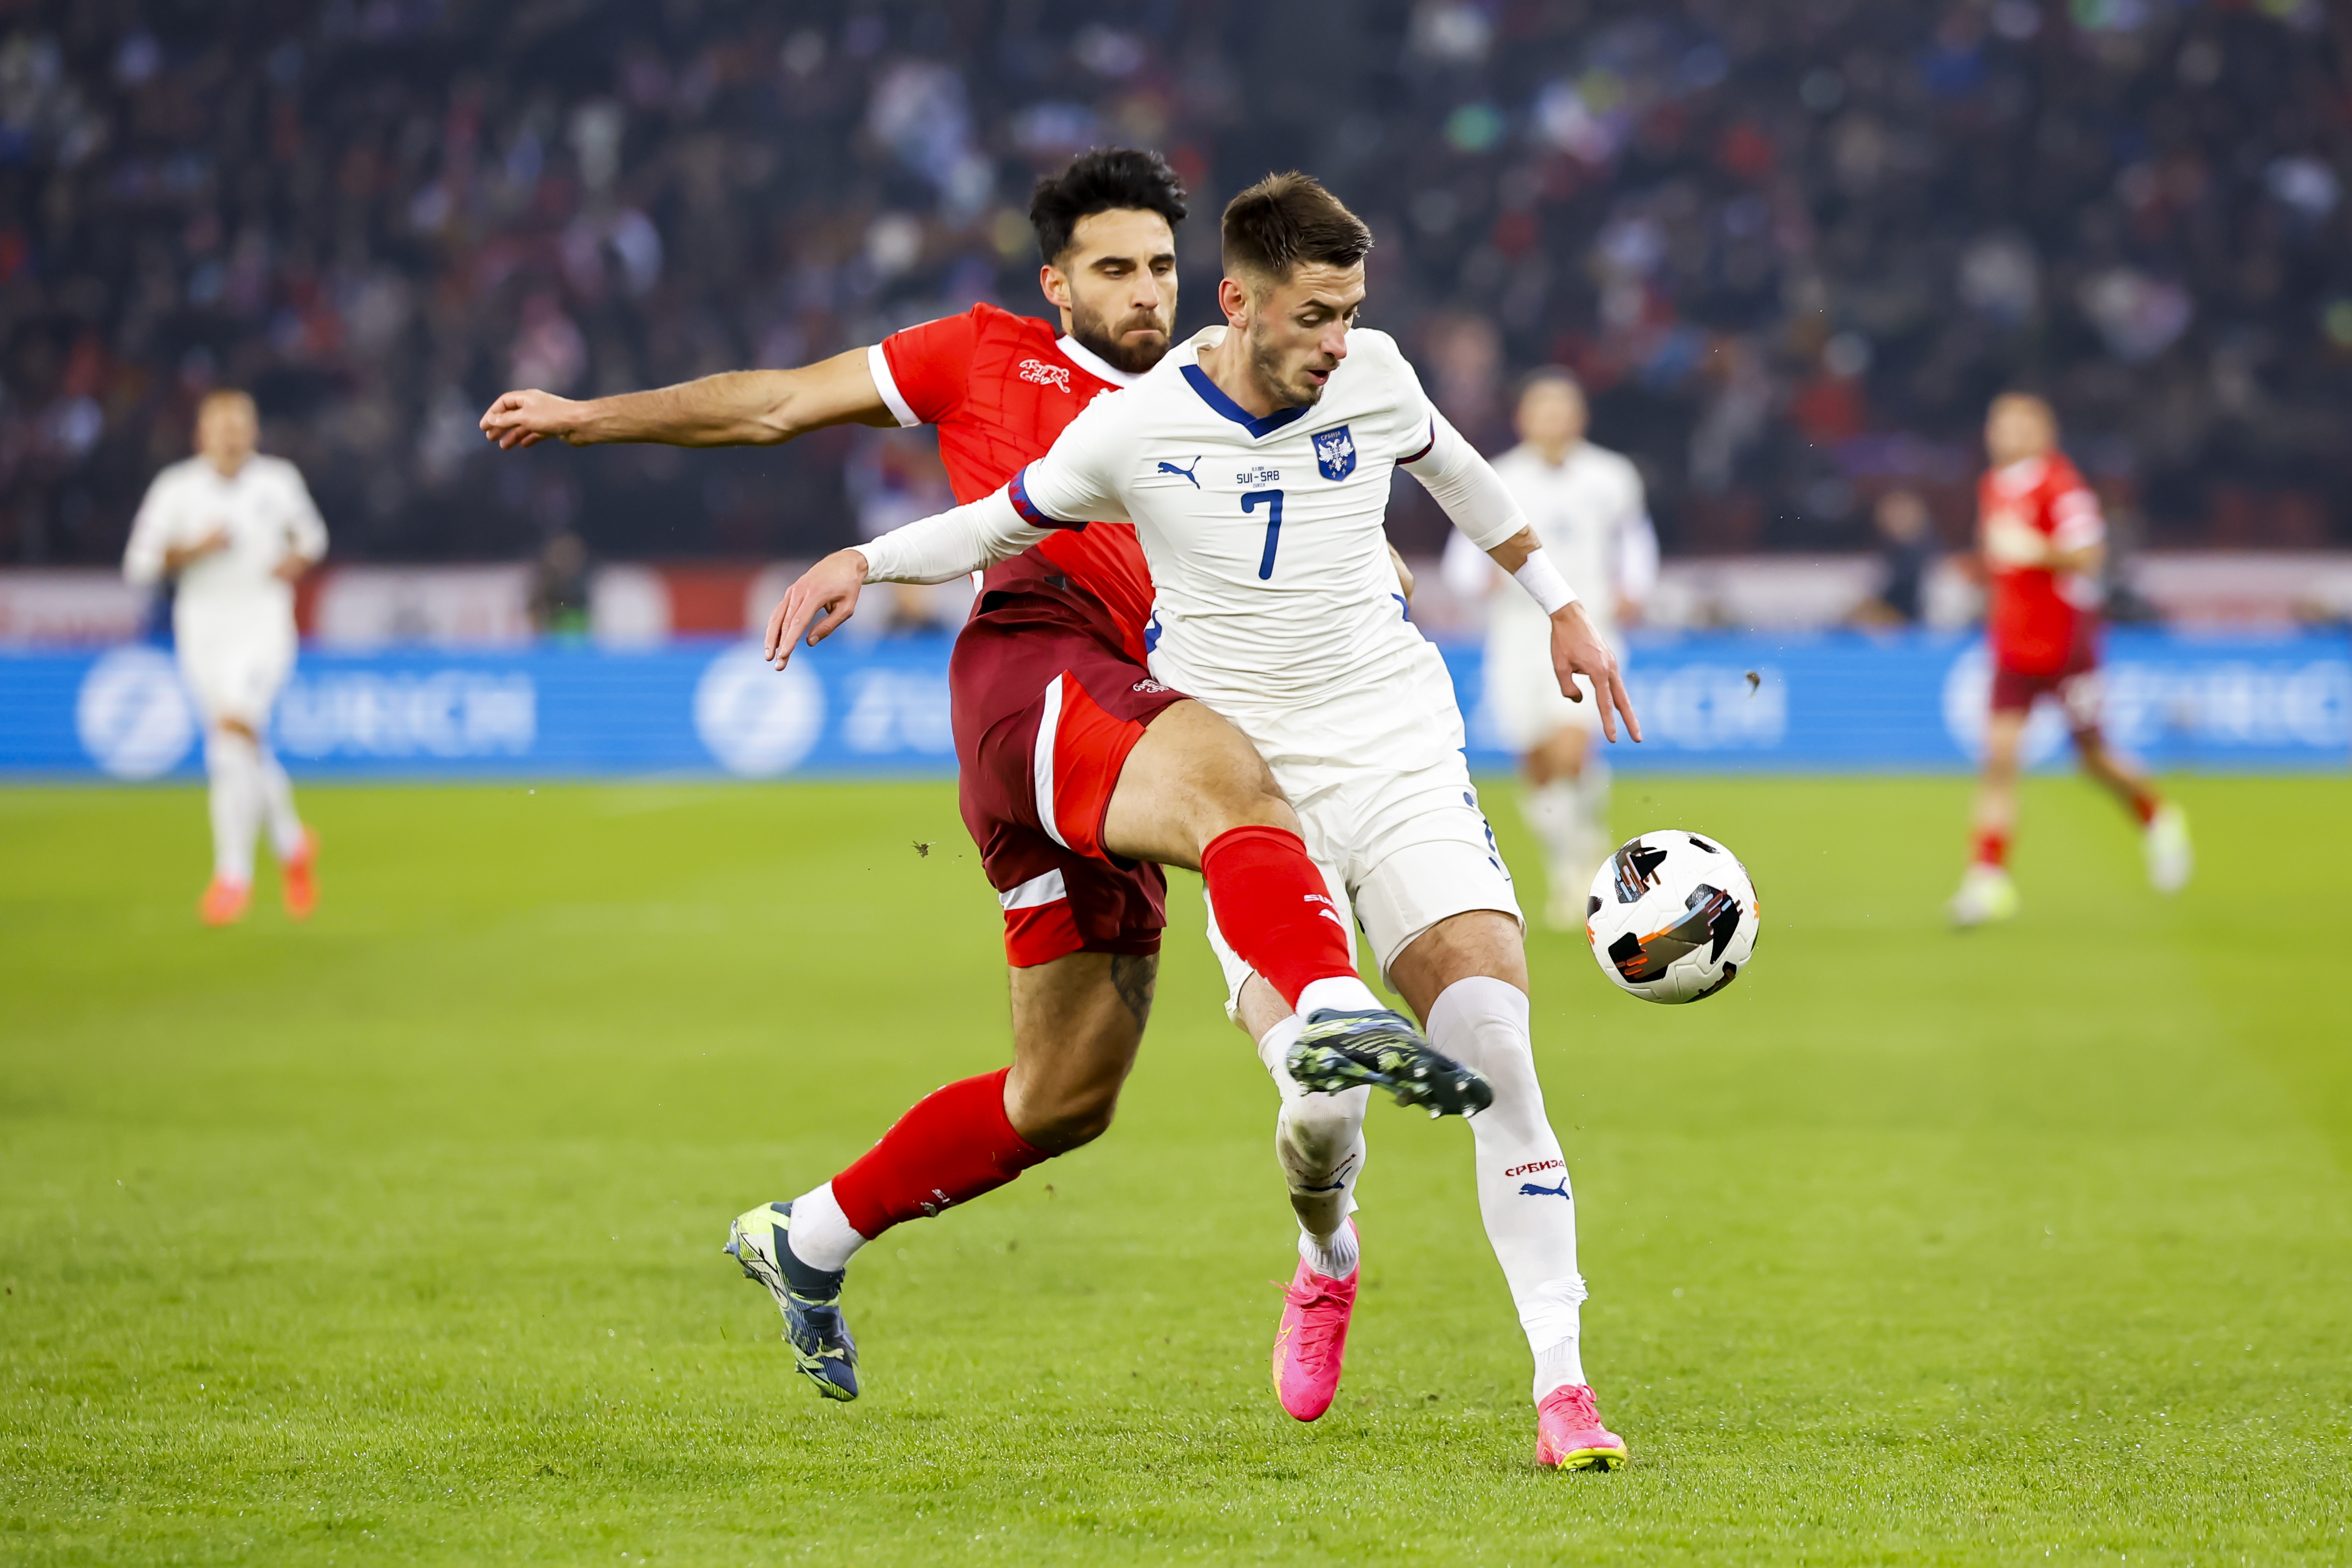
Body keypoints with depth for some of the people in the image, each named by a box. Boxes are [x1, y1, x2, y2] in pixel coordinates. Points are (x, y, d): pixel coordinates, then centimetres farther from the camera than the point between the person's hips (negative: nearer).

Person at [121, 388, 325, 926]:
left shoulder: (278, 482, 2)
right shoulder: (176, 488, -1)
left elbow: (310, 532, 19)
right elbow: (139, 564, -2)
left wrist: (297, 559, -2)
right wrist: (193, 550, -17)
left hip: (264, 624, -2)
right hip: (201, 630, 2)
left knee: (236, 727, -24)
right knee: (242, 754, 7)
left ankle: (233, 872, -21)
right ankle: (291, 844, 35)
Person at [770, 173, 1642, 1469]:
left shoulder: (1371, 377, 0)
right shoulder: (1137, 427, -6)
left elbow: (1448, 465, 23)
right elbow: (1006, 521, 12)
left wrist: (1558, 605, 31)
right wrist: (861, 561, -3)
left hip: (1401, 757, 2)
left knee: (1495, 1056, -15)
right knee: (1319, 1093, -19)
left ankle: (1562, 1389, -10)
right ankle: (1327, 1257, 19)